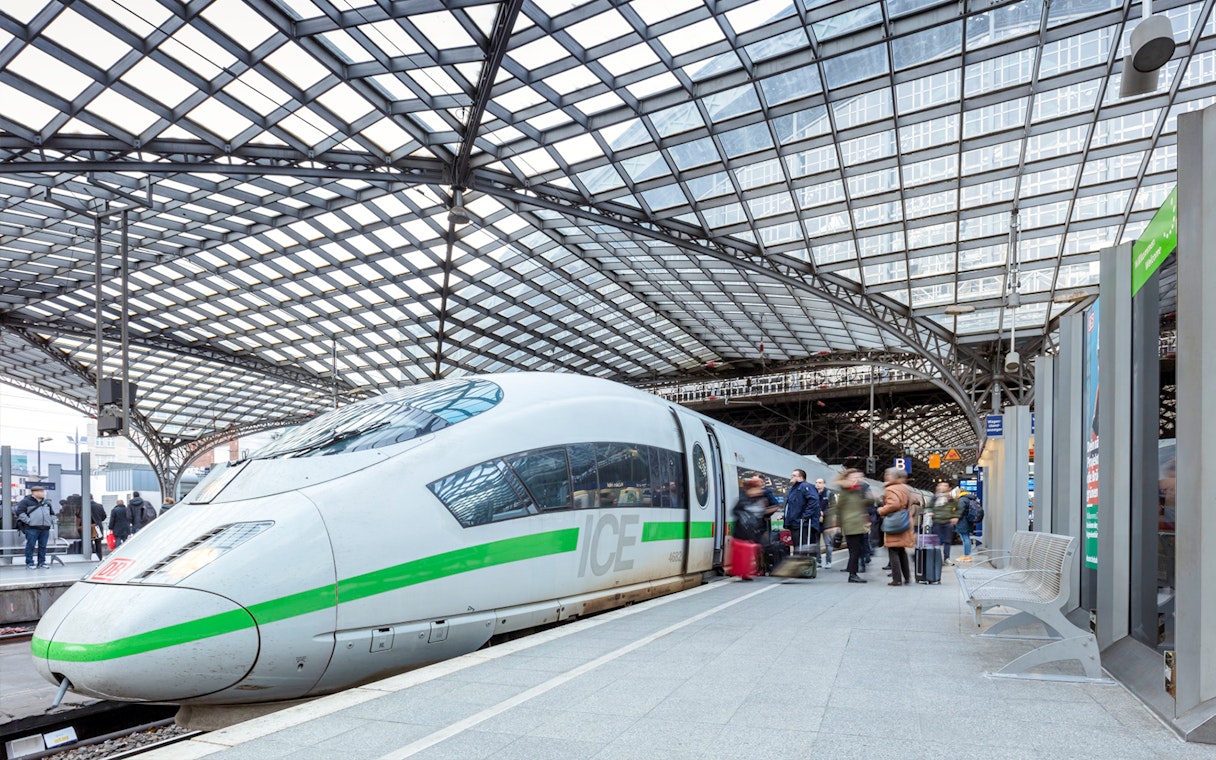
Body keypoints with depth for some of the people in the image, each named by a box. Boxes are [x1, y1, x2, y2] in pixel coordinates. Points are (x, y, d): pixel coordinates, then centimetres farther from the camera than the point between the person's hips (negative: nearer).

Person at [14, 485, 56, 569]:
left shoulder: (47, 502, 19)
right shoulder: (26, 501, 0)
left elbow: (52, 513, 29)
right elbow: (20, 512, -9)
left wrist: (51, 521, 15)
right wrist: (28, 521, -14)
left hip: (45, 528, 5)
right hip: (32, 528, -5)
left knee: (43, 546, 6)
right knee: (30, 546, -5)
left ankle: (42, 563, 12)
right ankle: (29, 563, 1)